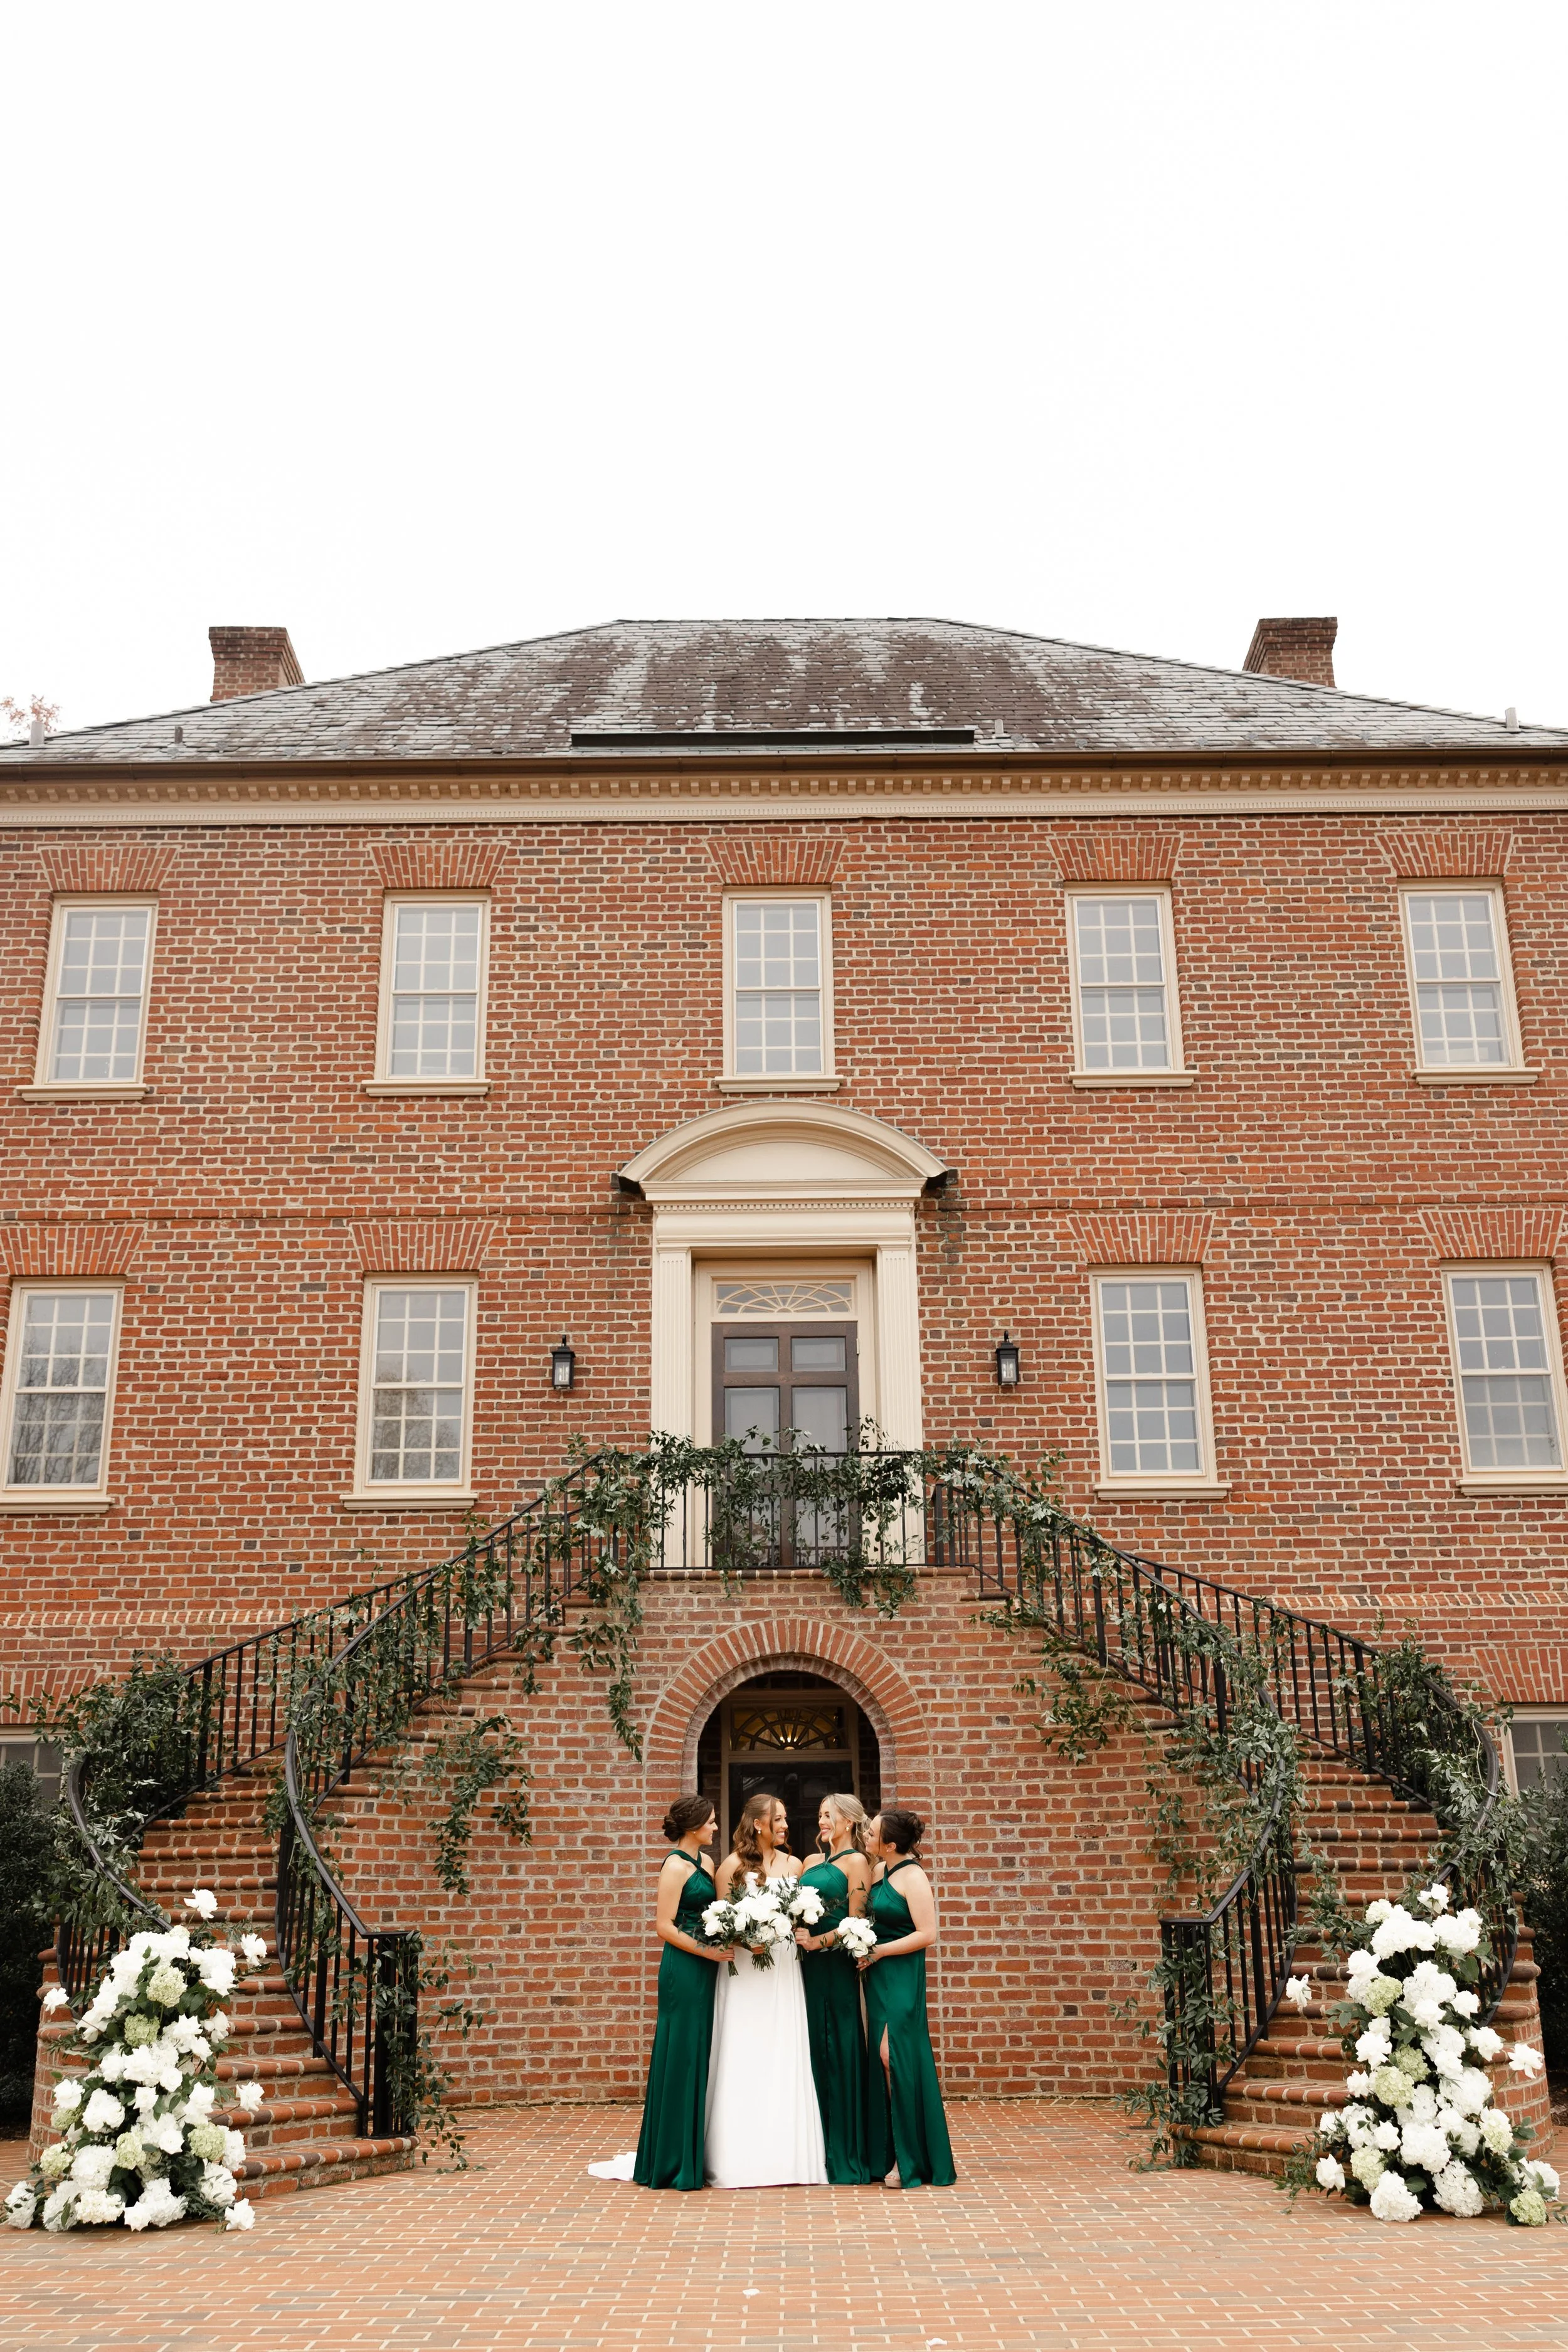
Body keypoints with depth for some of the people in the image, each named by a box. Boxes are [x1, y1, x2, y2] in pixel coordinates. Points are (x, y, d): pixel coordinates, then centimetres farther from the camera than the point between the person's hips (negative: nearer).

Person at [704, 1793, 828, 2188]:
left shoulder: (794, 1865, 11)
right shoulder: (734, 1865, 0)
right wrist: (743, 1939, -16)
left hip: (783, 1972, 3)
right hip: (744, 1971, -3)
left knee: (783, 2058, 2)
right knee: (744, 2061, -2)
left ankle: (783, 2154, 8)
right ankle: (741, 2158, 3)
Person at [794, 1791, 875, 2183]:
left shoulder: (856, 1862, -4)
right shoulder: (814, 1863, 17)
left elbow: (855, 1922, -10)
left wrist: (818, 1941, -16)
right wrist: (796, 1934, 0)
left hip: (836, 1966, -7)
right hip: (809, 1966, 7)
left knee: (839, 2052, -3)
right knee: (813, 2051, 8)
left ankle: (847, 2158, 4)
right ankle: (818, 2148, 17)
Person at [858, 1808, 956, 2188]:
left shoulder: (913, 1877, -13)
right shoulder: (877, 1872, 9)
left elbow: (926, 1934, -17)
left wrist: (877, 1952, -15)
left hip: (902, 1977, -7)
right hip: (876, 1976, 7)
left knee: (895, 2057, -11)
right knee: (882, 2061, 7)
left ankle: (912, 2161, -2)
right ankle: (888, 2154, 14)